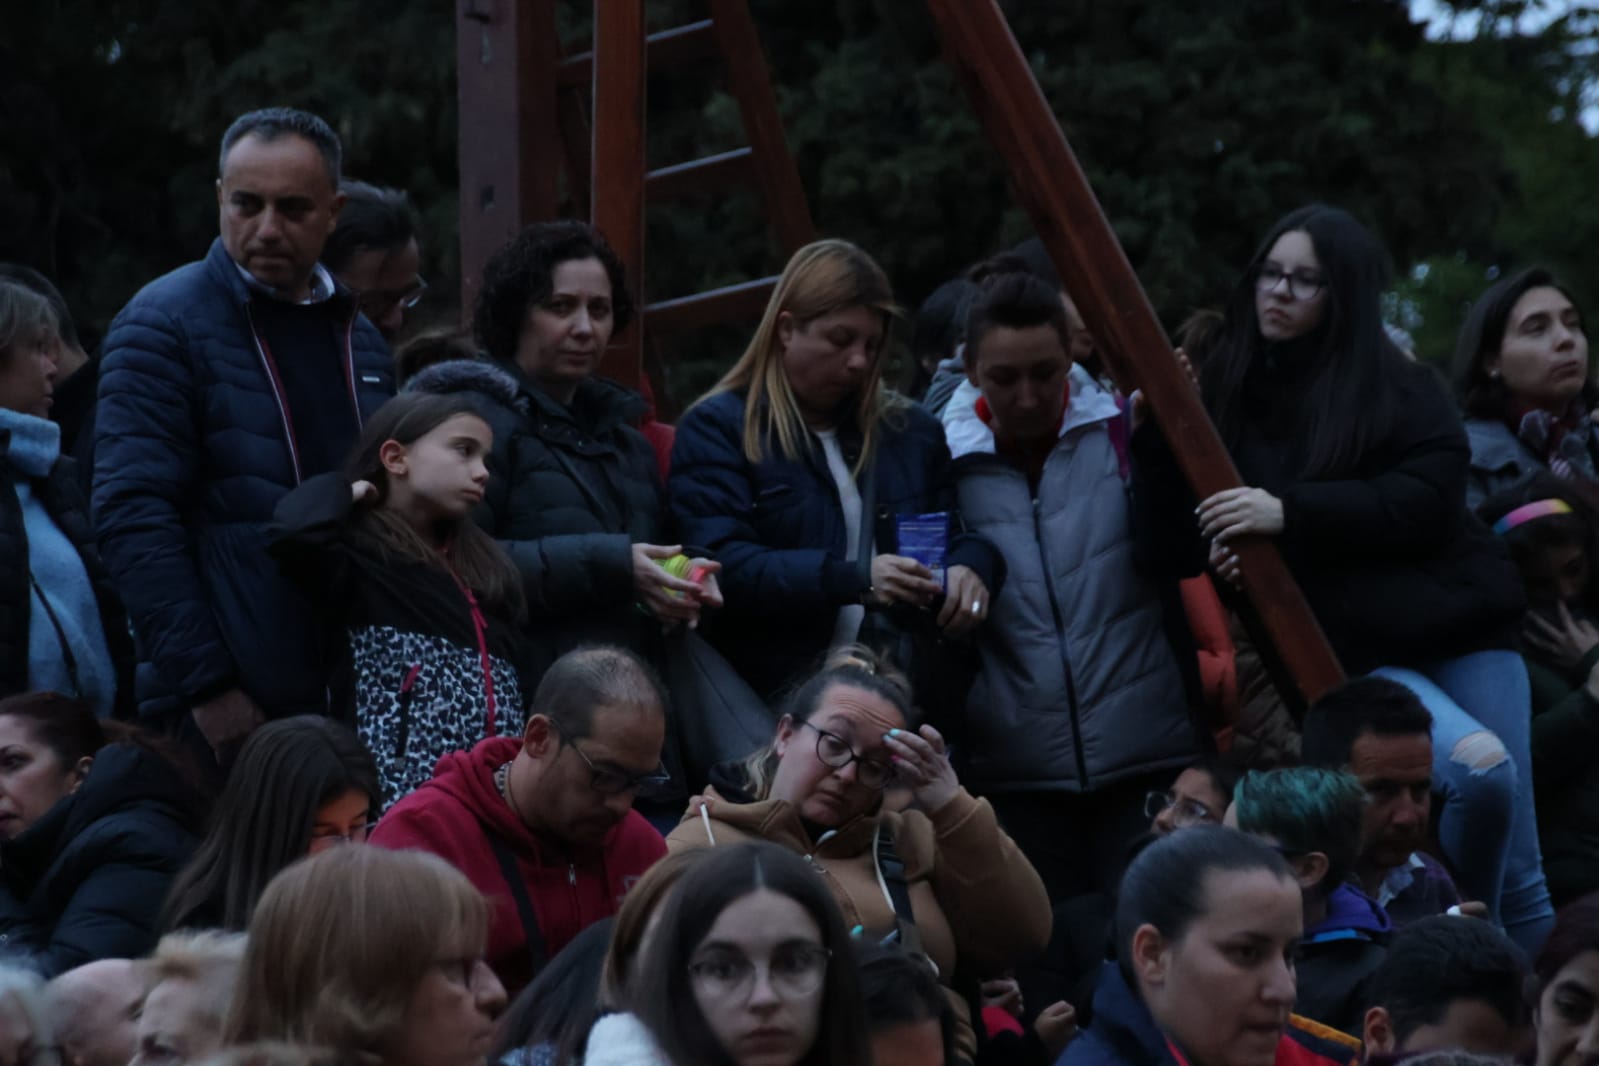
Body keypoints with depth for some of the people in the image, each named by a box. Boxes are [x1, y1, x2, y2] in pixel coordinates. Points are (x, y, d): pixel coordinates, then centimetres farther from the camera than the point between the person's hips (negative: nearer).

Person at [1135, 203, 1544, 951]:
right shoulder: (1223, 397, 10)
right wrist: (1157, 433, -7)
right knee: (1478, 766, -29)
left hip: (1453, 627, 2)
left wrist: (1289, 512, -16)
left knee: (1518, 873, -3)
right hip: (1345, 648, -2)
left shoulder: (1399, 389, 8)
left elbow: (1427, 501, -8)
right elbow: (1182, 541, 6)